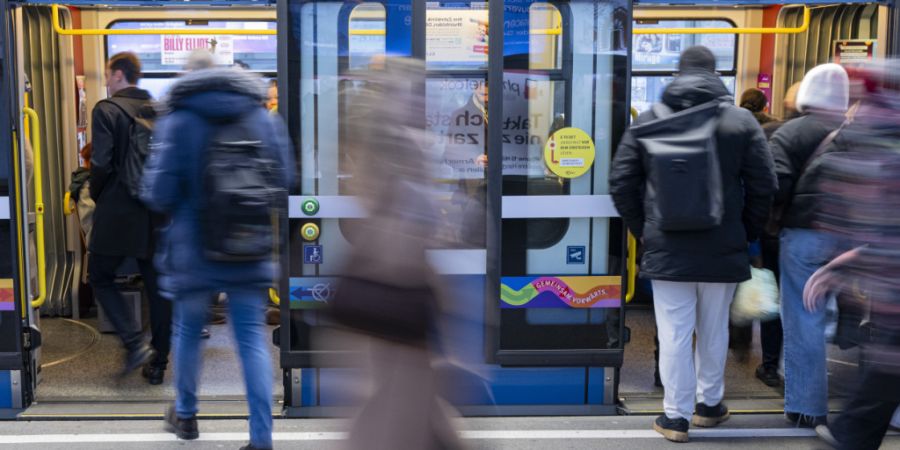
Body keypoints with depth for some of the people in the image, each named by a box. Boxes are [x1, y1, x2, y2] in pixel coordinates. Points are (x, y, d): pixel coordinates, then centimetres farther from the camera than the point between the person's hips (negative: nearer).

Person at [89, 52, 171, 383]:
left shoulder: (106, 110, -8)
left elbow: (101, 164, -14)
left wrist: (97, 197, 3)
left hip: (118, 213, -5)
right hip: (156, 214, 5)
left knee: (101, 278, 10)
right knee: (157, 287, 9)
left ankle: (136, 343, -5)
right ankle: (158, 362, 14)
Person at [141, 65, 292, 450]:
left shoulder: (177, 123, -7)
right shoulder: (266, 120, 2)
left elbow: (158, 195, -9)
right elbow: (283, 185, 5)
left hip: (194, 253, -1)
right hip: (252, 255, 2)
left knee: (188, 331, 18)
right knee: (253, 338, 4)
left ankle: (185, 415, 37)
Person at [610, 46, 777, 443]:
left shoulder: (648, 119, 2)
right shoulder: (741, 120, 1)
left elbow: (621, 182, 2)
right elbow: (763, 186, 0)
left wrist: (642, 230, 11)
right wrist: (746, 233, 11)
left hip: (666, 247, -1)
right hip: (723, 247, 1)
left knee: (674, 333, 3)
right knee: (714, 330, 16)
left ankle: (676, 416, 8)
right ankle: (709, 404, 30)